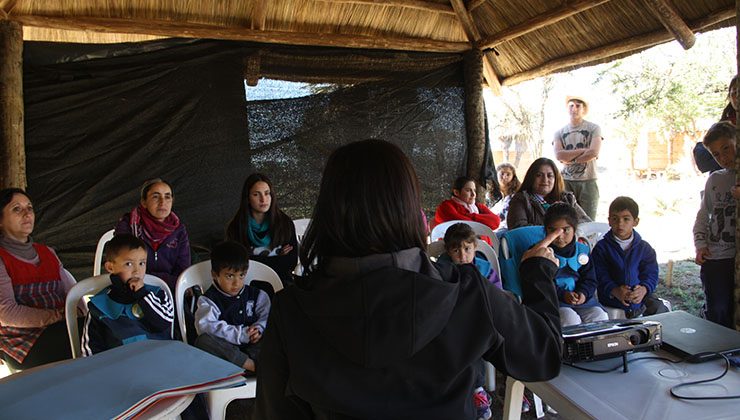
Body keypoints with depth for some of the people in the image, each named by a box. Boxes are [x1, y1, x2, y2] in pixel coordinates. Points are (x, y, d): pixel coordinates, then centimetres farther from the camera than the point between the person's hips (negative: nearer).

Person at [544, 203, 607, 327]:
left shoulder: (581, 250, 11)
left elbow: (589, 279, 13)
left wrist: (583, 293, -9)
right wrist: (562, 295, -19)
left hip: (581, 297, 4)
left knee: (599, 316, -19)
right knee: (570, 319, -30)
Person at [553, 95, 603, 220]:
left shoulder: (594, 128, 3)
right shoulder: (560, 132, 10)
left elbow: (594, 153, -12)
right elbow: (559, 155, -7)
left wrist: (569, 158, -5)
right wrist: (583, 150, -9)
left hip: (588, 181, -2)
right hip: (566, 181, 2)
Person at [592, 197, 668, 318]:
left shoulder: (644, 248, 9)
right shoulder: (602, 247, 1)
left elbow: (650, 274, 4)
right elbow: (600, 276, -6)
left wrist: (643, 289, -19)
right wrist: (615, 291, -25)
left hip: (640, 295, 3)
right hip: (612, 298, -3)